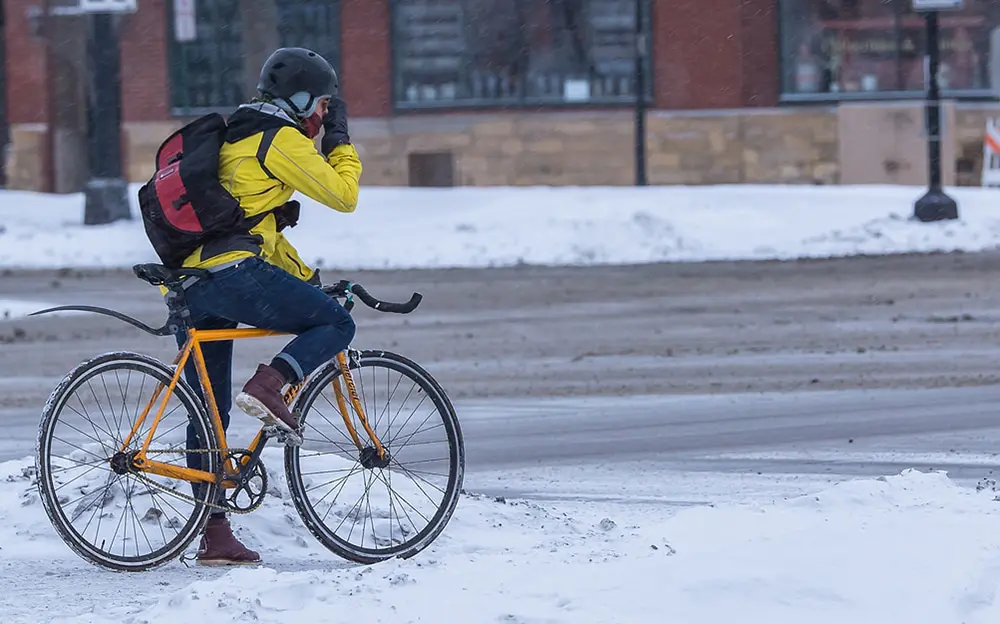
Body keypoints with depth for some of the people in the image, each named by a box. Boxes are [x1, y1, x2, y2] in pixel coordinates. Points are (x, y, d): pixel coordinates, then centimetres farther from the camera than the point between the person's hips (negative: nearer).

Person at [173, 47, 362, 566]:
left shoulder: (235, 140, 31)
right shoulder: (282, 141, 1)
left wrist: (305, 277, 34)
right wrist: (340, 139, 19)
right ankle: (267, 387, -17)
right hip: (234, 274, -9)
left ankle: (214, 536, 10)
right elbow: (343, 194, 4)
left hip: (188, 285, 9)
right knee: (336, 324, 5)